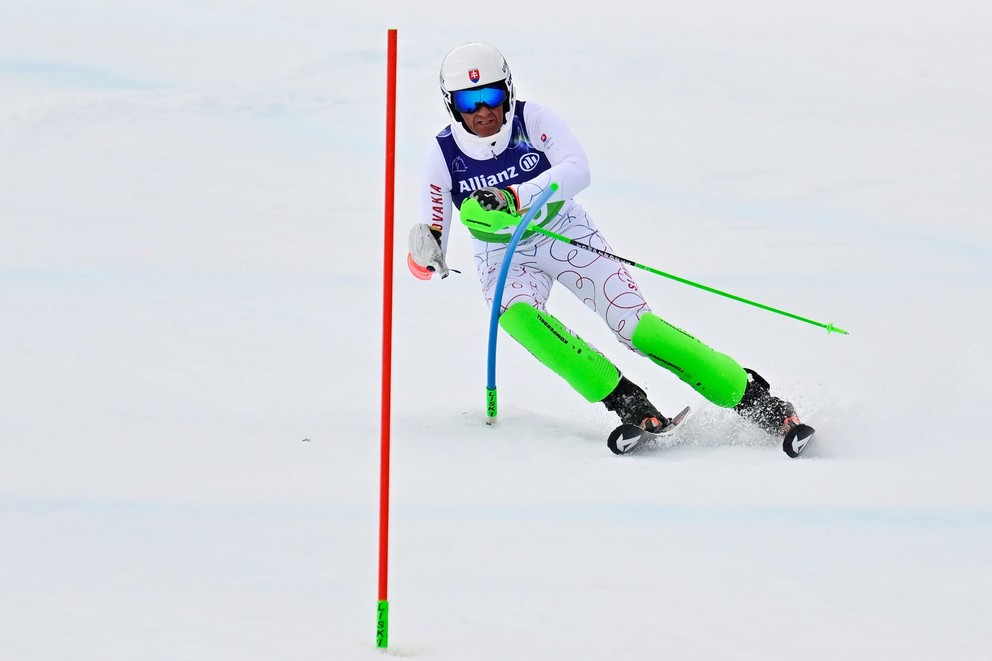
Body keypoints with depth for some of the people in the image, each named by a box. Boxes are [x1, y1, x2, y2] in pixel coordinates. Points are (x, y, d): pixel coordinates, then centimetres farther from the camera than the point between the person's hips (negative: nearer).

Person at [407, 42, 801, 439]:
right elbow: (426, 262, -14)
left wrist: (514, 197, -49)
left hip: (567, 237, -1)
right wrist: (424, 252, -39)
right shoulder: (443, 156, -15)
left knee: (636, 326, -14)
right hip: (504, 259, 1)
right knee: (517, 316, -33)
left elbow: (577, 170, -35)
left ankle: (750, 395, -1)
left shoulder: (531, 120, -18)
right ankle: (625, 401, -26)